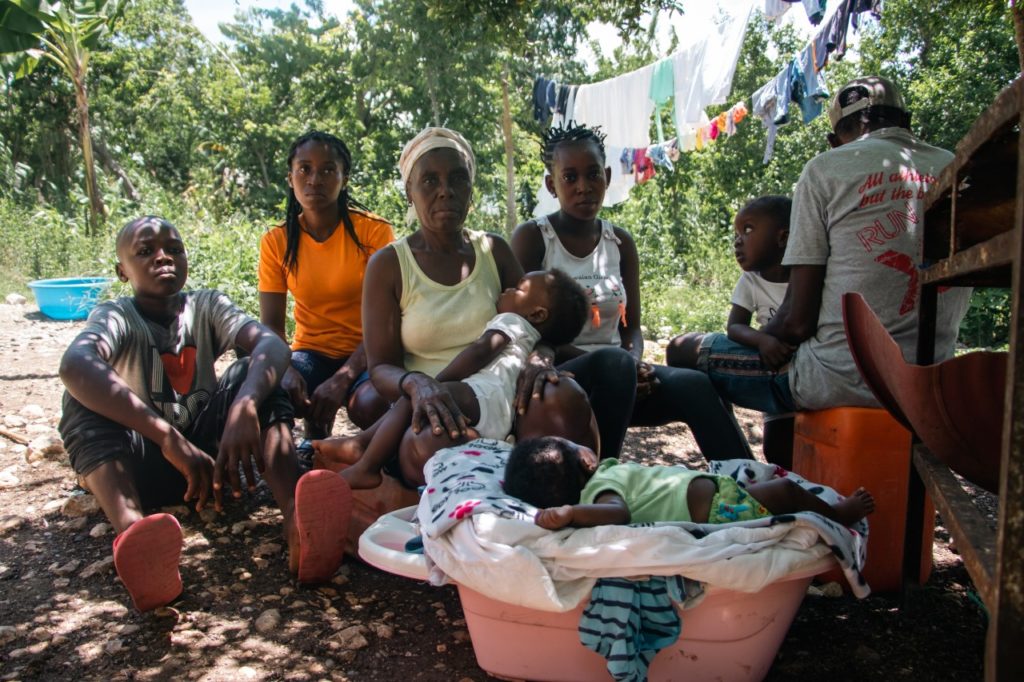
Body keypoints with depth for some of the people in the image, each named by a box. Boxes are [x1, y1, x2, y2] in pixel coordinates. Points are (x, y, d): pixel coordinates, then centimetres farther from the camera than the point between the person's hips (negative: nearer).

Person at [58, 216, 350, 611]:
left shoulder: (206, 307, 2)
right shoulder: (116, 317, -7)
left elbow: (273, 345, -20)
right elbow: (74, 365, -33)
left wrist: (244, 407, -42)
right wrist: (169, 438, -45)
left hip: (207, 451, 2)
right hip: (141, 465, -2)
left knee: (256, 372, -19)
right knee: (85, 394, -26)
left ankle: (296, 517, -42)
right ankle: (132, 533, -54)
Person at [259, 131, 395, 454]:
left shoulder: (374, 230, -10)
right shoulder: (276, 242, -1)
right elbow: (271, 324, -2)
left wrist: (342, 379, -26)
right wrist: (286, 369, -25)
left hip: (365, 352, -3)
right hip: (311, 351, 3)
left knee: (371, 404, -36)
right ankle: (316, 432, 5)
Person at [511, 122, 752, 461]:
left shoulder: (620, 242, 12)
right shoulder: (531, 238, -3)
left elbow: (631, 326, 12)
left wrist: (634, 361, -13)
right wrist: (622, 361, -19)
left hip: (616, 370, 4)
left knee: (694, 385, -24)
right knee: (616, 361, -36)